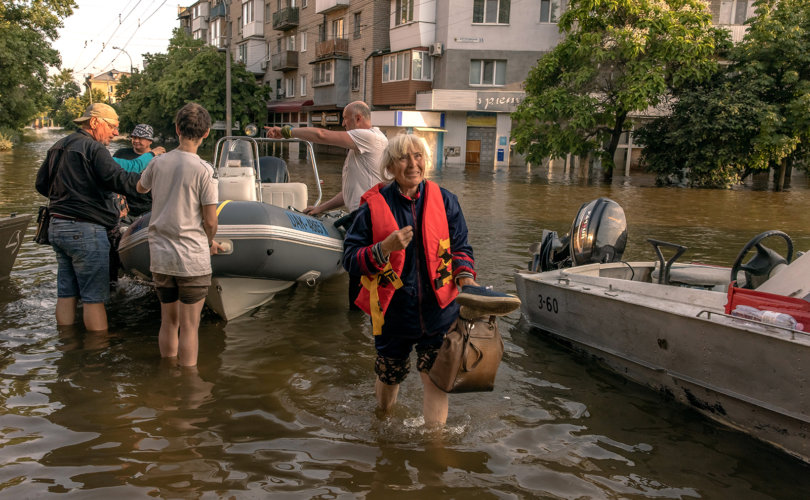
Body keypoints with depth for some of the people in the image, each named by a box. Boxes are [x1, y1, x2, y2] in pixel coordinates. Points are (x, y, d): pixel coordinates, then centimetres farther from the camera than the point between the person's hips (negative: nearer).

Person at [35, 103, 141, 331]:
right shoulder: (94, 149, -12)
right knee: (94, 297, -3)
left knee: (66, 294, 13)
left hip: (57, 227, 9)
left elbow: (42, 185, 22)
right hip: (85, 231, -9)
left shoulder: (58, 147, 16)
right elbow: (119, 180, -21)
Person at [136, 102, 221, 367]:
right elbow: (210, 221, -11)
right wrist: (210, 243, 9)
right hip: (192, 258, -5)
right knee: (189, 328, 3)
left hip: (160, 256, 5)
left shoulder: (158, 162, 2)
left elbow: (141, 188, 24)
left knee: (168, 323, 17)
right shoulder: (204, 170, -13)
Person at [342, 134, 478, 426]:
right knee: (389, 377, 19)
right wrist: (384, 248, -23)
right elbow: (350, 258, -7)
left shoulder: (444, 200, -1)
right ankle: (384, 409, 52)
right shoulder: (375, 205, -7)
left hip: (438, 310, 0)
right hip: (393, 312, 0)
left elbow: (459, 247, 6)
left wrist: (465, 277, -13)